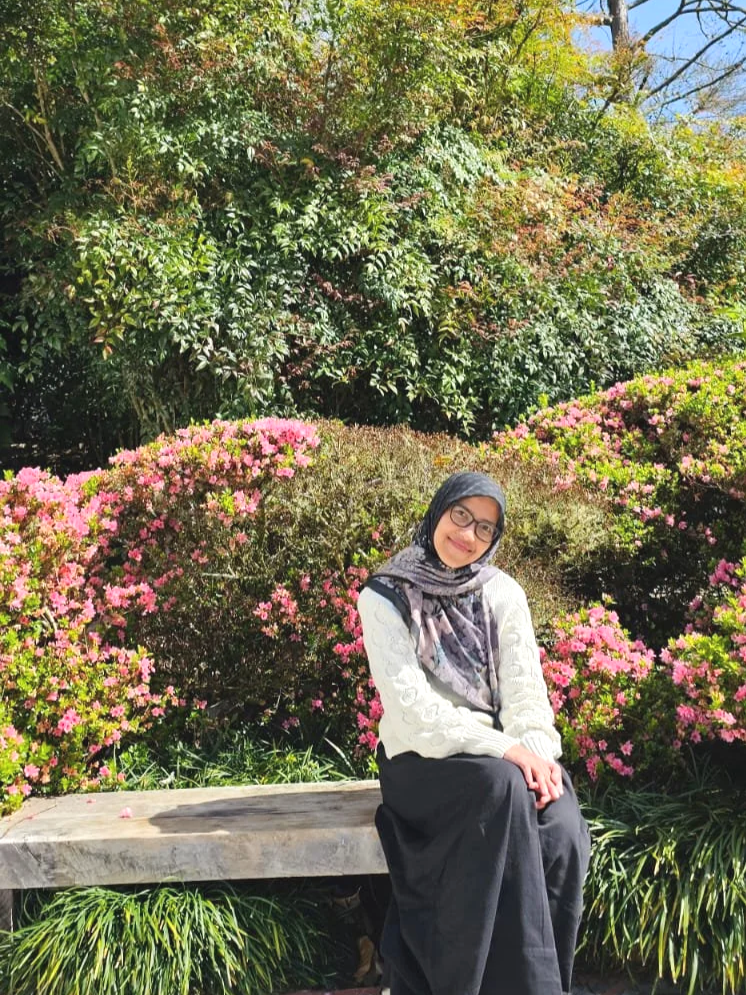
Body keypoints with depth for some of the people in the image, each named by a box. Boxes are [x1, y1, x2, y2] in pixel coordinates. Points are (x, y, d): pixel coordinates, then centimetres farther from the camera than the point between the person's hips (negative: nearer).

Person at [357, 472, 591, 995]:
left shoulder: (504, 593, 7)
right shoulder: (385, 598, -5)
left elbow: (525, 686, 1)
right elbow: (409, 701, -14)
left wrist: (540, 751, -20)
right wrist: (502, 748, -23)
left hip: (502, 756, 4)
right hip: (423, 756, -3)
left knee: (562, 832, -26)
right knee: (501, 786, -34)